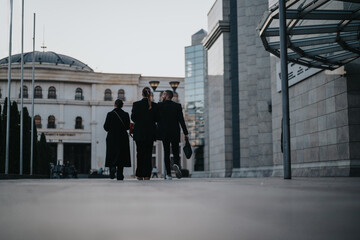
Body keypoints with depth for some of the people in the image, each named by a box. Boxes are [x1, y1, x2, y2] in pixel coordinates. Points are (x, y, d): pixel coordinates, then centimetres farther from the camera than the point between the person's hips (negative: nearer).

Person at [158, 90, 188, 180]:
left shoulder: (159, 106, -1)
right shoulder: (177, 106, 1)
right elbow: (181, 120, -3)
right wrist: (185, 133, -2)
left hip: (164, 133, 0)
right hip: (175, 133, 0)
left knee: (166, 153, 4)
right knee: (176, 152, 9)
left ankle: (168, 174, -1)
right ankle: (176, 164, -22)